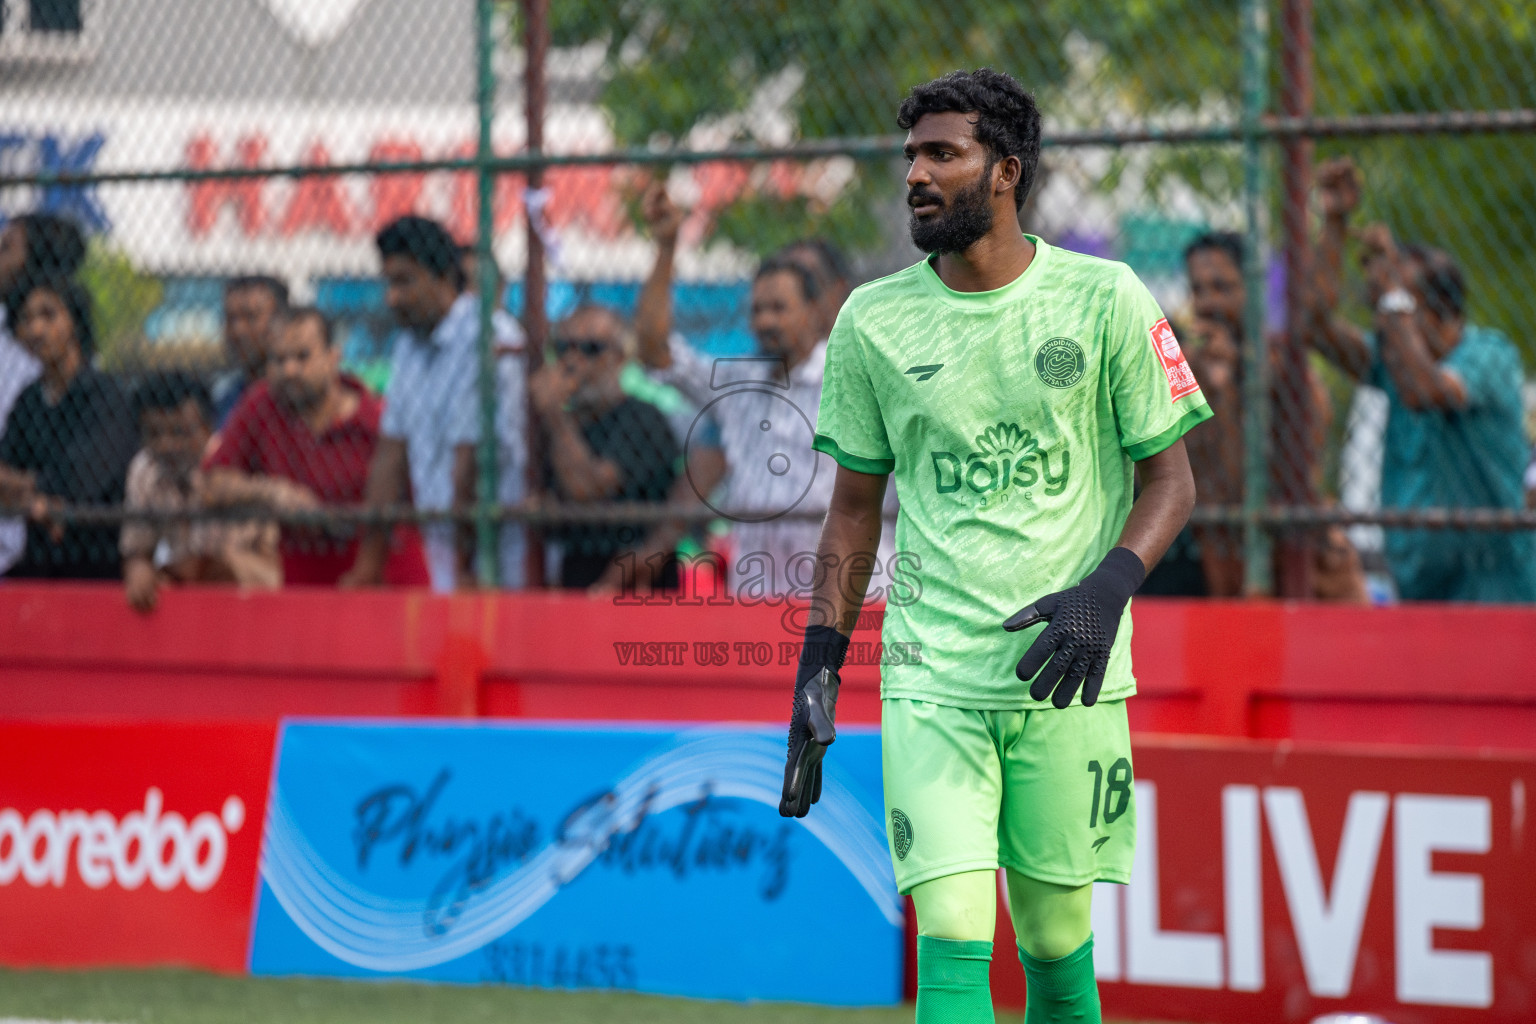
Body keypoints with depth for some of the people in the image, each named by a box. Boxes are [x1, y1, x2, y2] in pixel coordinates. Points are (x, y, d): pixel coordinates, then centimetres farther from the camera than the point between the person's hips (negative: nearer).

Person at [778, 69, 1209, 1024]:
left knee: (1057, 939, 4)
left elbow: (1171, 480, 3)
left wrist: (1107, 590, -15)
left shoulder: (1105, 299, -1)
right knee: (951, 940, -12)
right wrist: (819, 663, 7)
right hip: (929, 679, 1)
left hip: (1068, 673, -1)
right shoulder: (872, 320, 6)